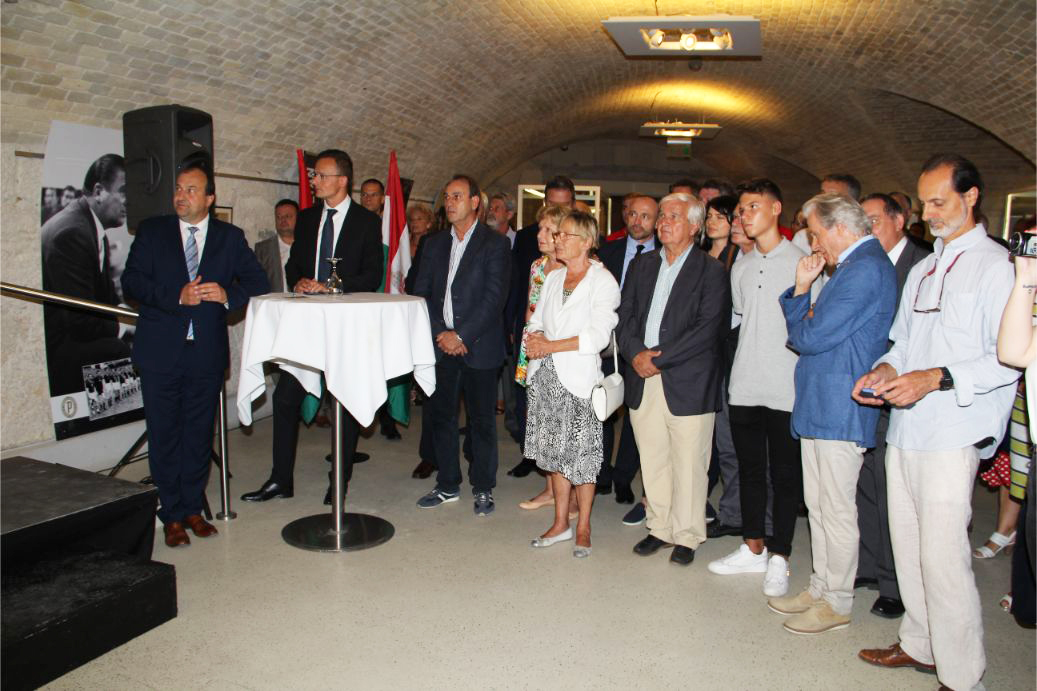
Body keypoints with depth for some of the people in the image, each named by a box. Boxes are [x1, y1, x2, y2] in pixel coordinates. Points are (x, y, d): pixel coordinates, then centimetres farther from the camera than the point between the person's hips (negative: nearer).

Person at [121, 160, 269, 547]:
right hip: (161, 353, 0)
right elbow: (131, 283, -4)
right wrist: (176, 295, -18)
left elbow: (259, 282, 3)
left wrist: (228, 293, -16)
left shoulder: (230, 237, 8)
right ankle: (172, 516, 17)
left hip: (207, 352, 1)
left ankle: (193, 508, 23)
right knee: (164, 435, 4)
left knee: (199, 434, 9)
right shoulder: (152, 232, 6)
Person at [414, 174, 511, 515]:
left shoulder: (495, 243, -3)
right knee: (442, 416, 11)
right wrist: (441, 333, -6)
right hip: (441, 344, 5)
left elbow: (494, 296, -11)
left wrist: (461, 335, -15)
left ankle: (483, 488, 18)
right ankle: (448, 485, 25)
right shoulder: (435, 244, 12)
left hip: (478, 346, -5)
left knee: (482, 420, 4)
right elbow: (421, 292, 9)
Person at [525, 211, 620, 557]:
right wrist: (535, 338, -9)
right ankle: (561, 522, 24)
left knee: (582, 454, 1)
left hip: (578, 377, -6)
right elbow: (536, 323, 14)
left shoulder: (603, 281, -6)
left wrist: (549, 345, -15)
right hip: (546, 376, 6)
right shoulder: (552, 278, 14)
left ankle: (583, 527, 16)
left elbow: (598, 336, -16)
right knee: (555, 451, 12)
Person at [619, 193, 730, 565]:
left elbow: (709, 328, -13)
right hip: (643, 380, 5)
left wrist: (660, 357, -16)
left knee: (688, 464, 4)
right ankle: (660, 527, 29)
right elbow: (625, 316, 9)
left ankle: (686, 536, 20)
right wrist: (636, 353, -9)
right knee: (652, 461, 13)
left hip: (687, 383, -5)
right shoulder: (642, 265, 13)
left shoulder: (711, 270, -4)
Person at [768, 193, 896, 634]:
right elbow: (802, 327, 15)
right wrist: (801, 289, 1)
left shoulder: (865, 269, -16)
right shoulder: (853, 267, 17)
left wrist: (796, 332, 2)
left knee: (836, 511, 2)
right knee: (818, 506, 17)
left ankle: (837, 603, 16)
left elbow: (812, 336, -20)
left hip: (839, 409, -10)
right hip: (819, 405, 10)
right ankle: (821, 588, 30)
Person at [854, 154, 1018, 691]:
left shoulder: (995, 265, -4)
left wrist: (936, 378, -22)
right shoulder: (921, 271, 20)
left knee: (943, 557, -6)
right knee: (908, 547, 14)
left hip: (952, 436, -7)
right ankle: (919, 645, 30)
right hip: (904, 429, 7)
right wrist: (887, 369, 3)